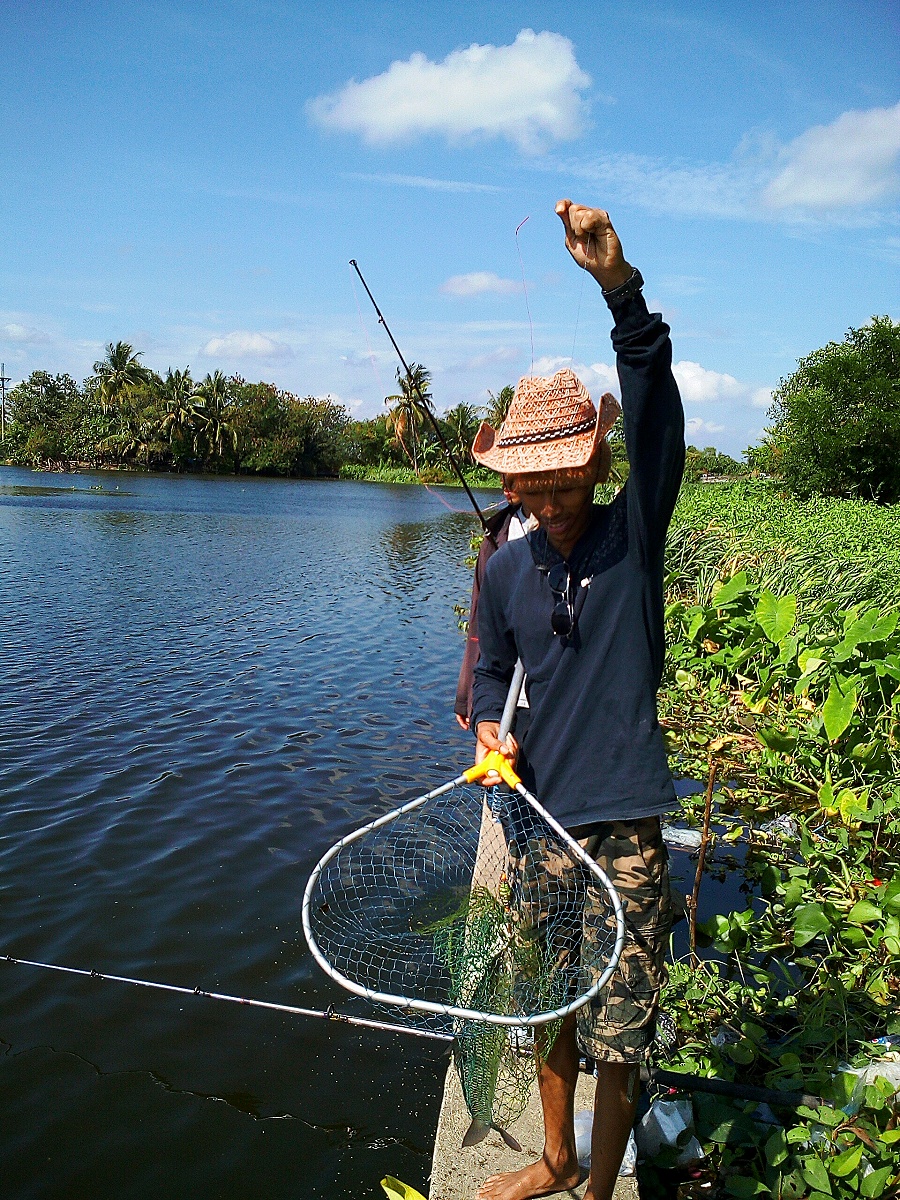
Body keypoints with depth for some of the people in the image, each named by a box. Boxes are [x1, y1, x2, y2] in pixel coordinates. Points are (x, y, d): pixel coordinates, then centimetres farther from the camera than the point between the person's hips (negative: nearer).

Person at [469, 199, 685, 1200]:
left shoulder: (633, 533, -7)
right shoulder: (505, 573, 3)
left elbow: (658, 417, -23)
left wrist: (619, 284, -35)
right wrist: (488, 728, -7)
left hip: (622, 826, -4)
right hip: (537, 817, 4)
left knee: (618, 1029, 6)